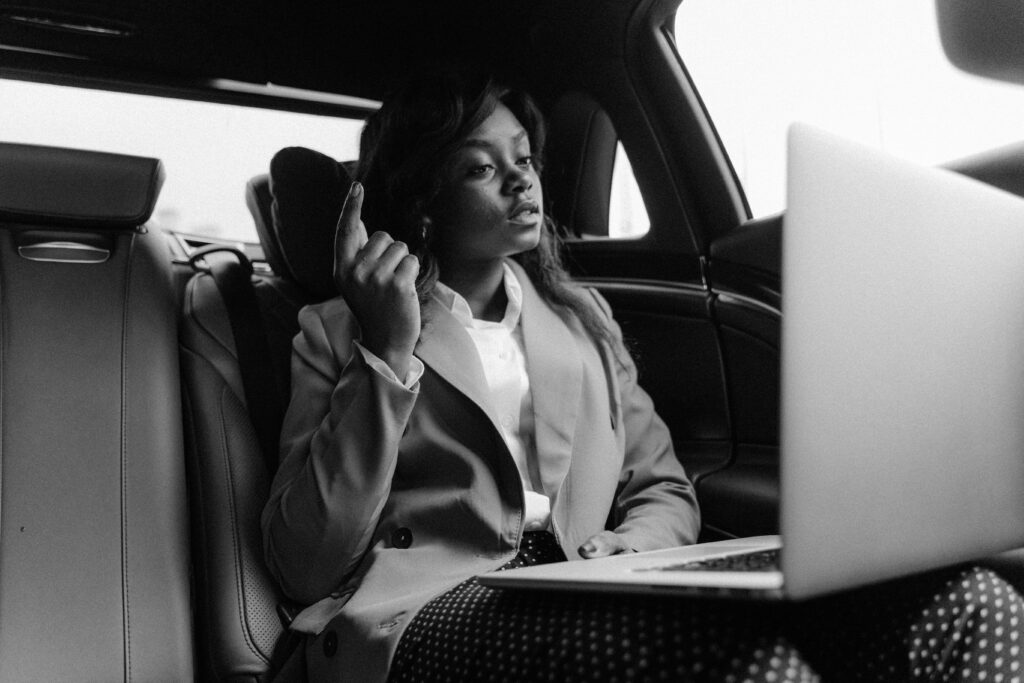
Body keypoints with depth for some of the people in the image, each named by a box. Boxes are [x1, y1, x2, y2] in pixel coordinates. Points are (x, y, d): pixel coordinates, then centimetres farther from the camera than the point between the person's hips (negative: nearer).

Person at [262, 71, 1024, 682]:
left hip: (586, 598, 5)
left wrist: (624, 552, -2)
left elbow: (666, 492, 22)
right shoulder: (338, 333, 10)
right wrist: (389, 356, -8)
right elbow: (305, 566, -1)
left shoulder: (581, 316, 23)